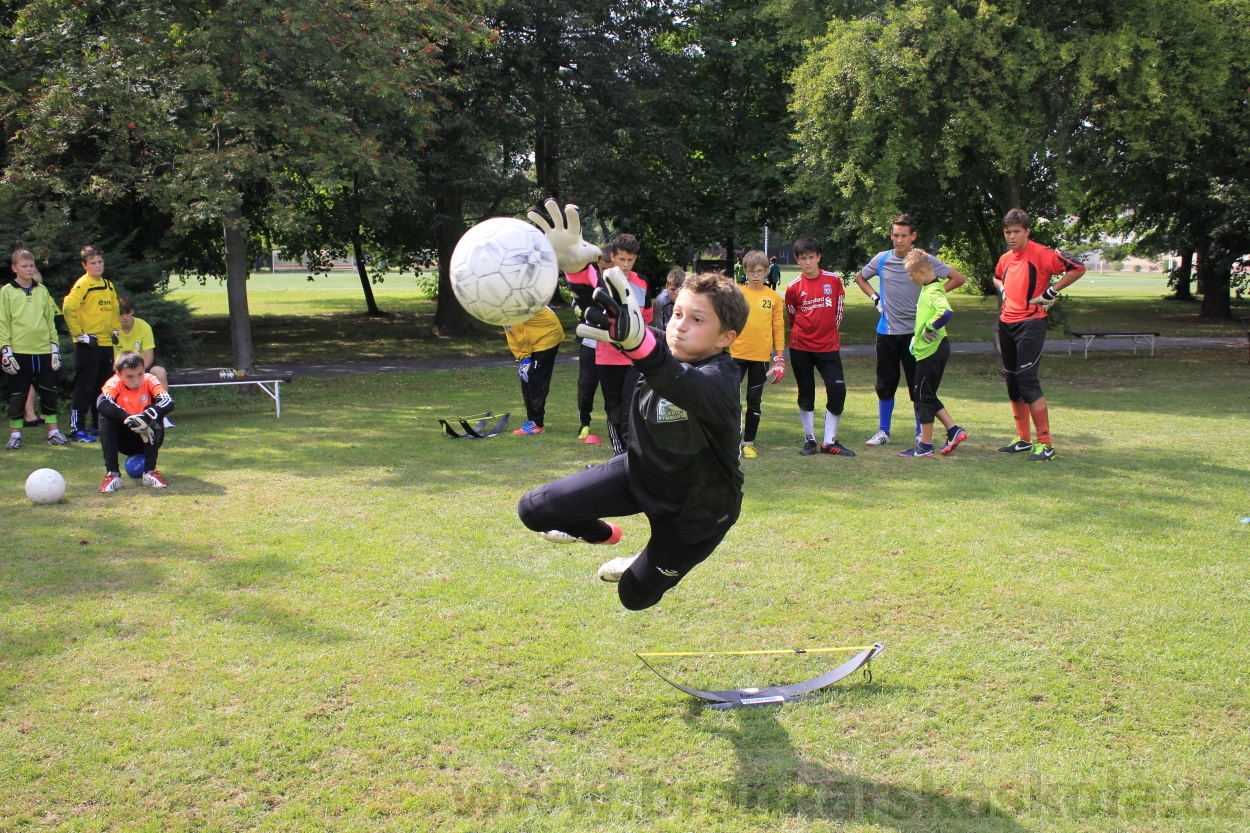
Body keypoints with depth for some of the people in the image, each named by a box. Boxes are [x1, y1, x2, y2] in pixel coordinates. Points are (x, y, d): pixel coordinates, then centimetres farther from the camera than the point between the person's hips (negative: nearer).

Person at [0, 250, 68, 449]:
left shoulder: (42, 291, 11)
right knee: (17, 395, 3)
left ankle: (53, 432, 16)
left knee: (49, 392, 8)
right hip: (19, 353, -3)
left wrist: (55, 347, 9)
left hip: (43, 352, 3)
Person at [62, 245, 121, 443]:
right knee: (84, 387, -6)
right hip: (88, 344, -7)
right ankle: (77, 428, -3)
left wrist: (116, 330, 10)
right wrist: (79, 335, -17)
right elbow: (68, 308, -20)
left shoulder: (108, 285, 13)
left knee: (104, 388, 13)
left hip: (106, 343, 7)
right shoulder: (83, 285, -10)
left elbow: (115, 309, 23)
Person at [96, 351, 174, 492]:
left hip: (147, 440, 0)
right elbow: (101, 403, -35)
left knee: (153, 412, -26)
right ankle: (112, 473, -25)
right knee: (105, 416, -25)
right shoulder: (115, 382, -15)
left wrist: (145, 417, -46)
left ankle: (150, 471, -21)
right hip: (124, 441, 0)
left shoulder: (149, 381, -14)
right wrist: (128, 418, -45)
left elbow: (168, 402, -31)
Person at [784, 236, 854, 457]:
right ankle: (810, 440, 16)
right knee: (806, 394, 6)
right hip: (801, 347, 0)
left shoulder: (834, 281, -1)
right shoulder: (793, 287, -3)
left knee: (838, 391, -7)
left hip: (829, 347, 1)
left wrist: (830, 333, 13)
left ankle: (829, 442, 3)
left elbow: (838, 310, 10)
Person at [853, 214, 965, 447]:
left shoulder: (925, 260, -4)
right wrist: (875, 297, 7)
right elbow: (860, 278, 21)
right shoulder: (881, 259, 4)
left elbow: (957, 278, 0)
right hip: (886, 331, 3)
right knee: (885, 384, 7)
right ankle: (883, 432, 18)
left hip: (915, 331, -3)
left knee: (918, 385, 0)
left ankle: (922, 434, 9)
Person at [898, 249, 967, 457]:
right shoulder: (928, 288, 11)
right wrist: (917, 336, 17)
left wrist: (929, 328, -26)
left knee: (923, 396, -1)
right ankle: (953, 430, 18)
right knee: (924, 395, 17)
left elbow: (946, 312, -38)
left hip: (932, 351, -10)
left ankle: (925, 446, 6)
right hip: (929, 350, 10)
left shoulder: (933, 291, -19)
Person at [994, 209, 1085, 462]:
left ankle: (1045, 444, -10)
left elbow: (1078, 268, -16)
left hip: (1031, 323, -8)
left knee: (1027, 379, -15)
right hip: (1006, 324, 8)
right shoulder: (1005, 259, 12)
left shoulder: (1041, 254, -11)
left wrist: (1052, 292, -14)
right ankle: (1023, 439, 22)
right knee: (1012, 382, 11)